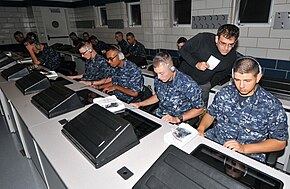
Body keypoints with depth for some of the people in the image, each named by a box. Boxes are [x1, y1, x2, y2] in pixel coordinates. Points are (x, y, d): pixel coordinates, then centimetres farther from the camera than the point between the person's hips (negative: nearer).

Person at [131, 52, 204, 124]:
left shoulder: (188, 85, -22)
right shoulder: (158, 80, -4)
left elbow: (199, 109, -10)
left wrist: (177, 119, -20)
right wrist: (140, 104, 7)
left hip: (178, 122, -5)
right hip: (158, 115, 5)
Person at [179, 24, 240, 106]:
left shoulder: (232, 56, -11)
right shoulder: (202, 39, -24)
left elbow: (223, 73, 7)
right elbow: (183, 51, -13)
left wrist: (210, 85, 2)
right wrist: (196, 64, -26)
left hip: (203, 85, 2)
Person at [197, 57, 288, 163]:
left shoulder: (272, 105, -6)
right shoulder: (225, 92, 5)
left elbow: (280, 142, -3)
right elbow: (211, 113, 16)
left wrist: (244, 148, -15)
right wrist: (201, 128, -5)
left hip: (248, 156, -3)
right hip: (213, 141, 3)